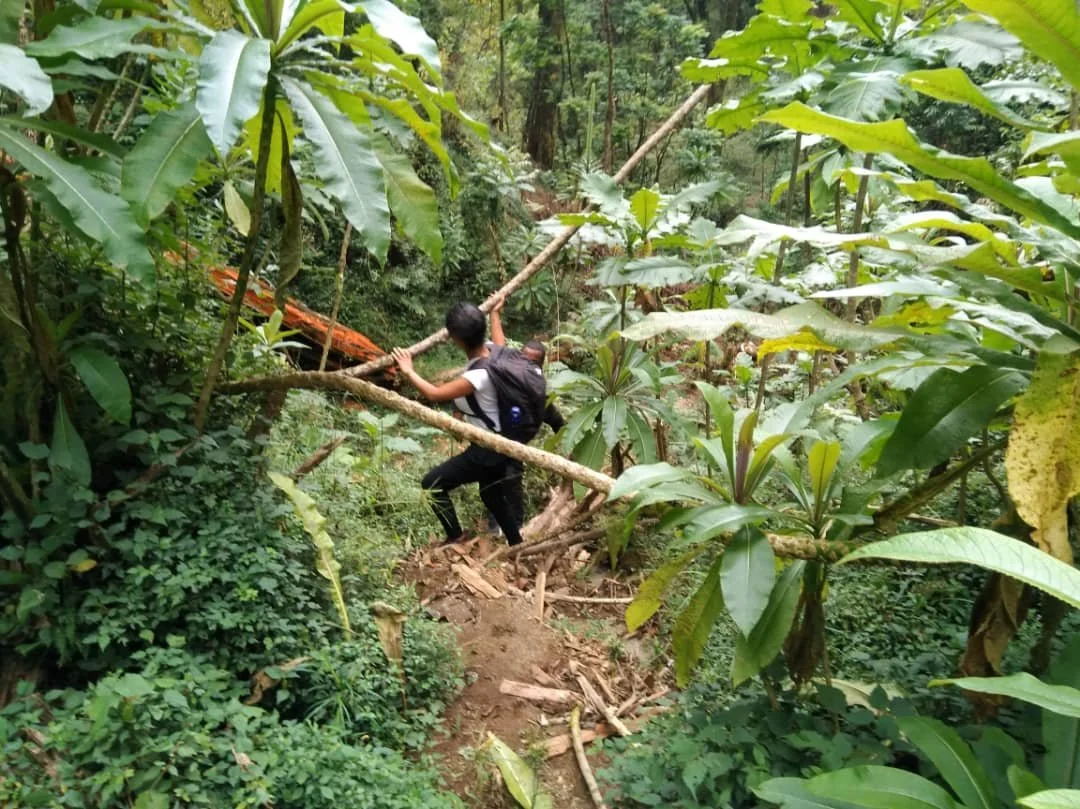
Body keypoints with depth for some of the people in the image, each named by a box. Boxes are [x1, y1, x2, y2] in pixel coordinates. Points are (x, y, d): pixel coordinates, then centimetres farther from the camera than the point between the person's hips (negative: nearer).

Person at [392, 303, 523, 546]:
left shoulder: (478, 376, -32)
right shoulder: (492, 351, -7)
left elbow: (434, 394, -30)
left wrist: (409, 372, -14)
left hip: (488, 450, -9)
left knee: (432, 483, -2)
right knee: (492, 495, 29)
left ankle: (456, 536, 12)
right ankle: (517, 544, 43)